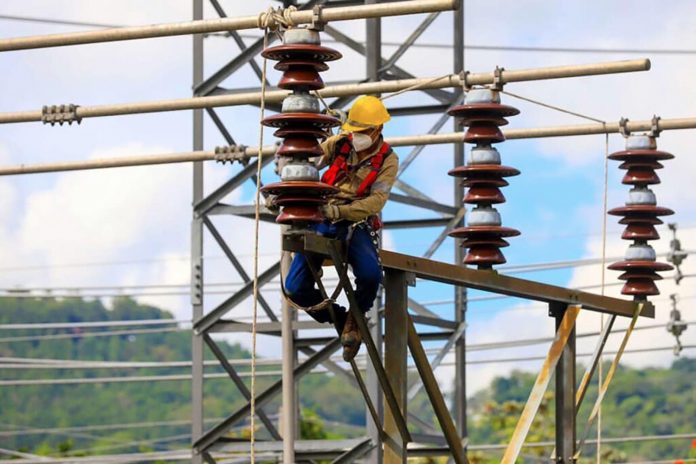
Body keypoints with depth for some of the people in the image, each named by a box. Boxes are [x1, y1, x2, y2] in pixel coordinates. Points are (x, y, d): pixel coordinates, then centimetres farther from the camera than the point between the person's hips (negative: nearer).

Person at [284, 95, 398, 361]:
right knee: (295, 289, -14)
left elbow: (375, 202, -14)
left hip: (357, 224, -2)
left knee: (370, 275, -33)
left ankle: (355, 318, 2)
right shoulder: (339, 144, 4)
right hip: (323, 222, 2)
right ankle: (341, 320, 14)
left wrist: (339, 211, -26)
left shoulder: (387, 161, -2)